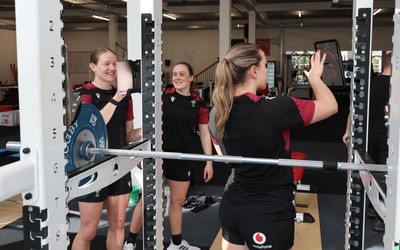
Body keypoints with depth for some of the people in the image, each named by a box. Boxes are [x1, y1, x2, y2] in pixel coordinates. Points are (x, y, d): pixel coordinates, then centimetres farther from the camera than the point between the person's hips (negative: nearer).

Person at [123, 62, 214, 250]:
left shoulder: (199, 104, 2)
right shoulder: (164, 96, -5)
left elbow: (204, 133, 6)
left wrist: (209, 162, 3)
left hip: (183, 158, 3)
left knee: (177, 201, 15)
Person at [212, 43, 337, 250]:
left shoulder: (223, 110, -3)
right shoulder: (275, 109, -22)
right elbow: (330, 106, -11)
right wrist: (314, 76, 8)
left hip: (231, 206, 7)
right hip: (269, 212, -6)